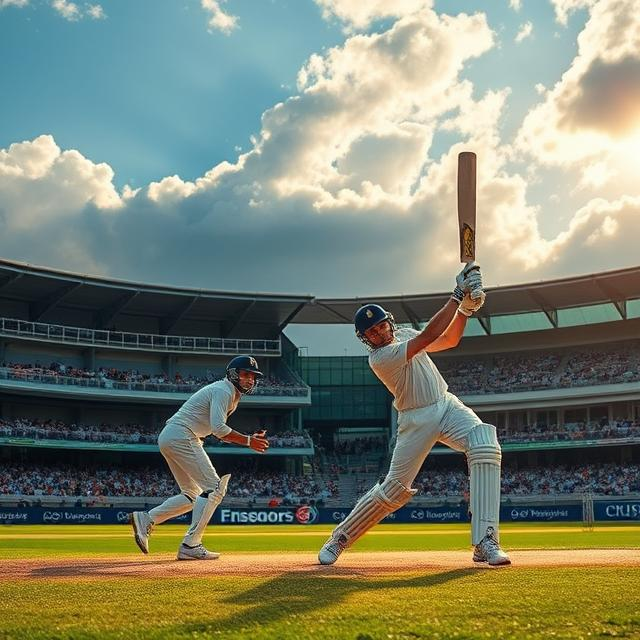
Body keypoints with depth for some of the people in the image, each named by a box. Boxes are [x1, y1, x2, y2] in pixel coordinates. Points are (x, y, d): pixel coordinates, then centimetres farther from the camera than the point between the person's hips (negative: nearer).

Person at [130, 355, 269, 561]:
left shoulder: (232, 395, 22)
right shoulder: (223, 390, -10)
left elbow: (218, 430, 22)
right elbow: (218, 429, -22)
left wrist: (250, 438, 11)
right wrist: (248, 441, -18)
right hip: (181, 436, -10)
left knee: (192, 495, 14)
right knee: (214, 488, -11)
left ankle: (145, 519, 7)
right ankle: (190, 545, -12)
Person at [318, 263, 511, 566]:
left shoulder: (403, 334, 7)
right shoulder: (379, 358, -19)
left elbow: (449, 340, 12)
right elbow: (427, 337, -27)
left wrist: (466, 308, -5)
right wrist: (457, 296, -26)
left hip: (448, 405, 6)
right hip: (416, 419, -5)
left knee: (486, 447, -24)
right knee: (394, 487, -3)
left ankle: (484, 542, -29)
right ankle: (340, 538, 22)